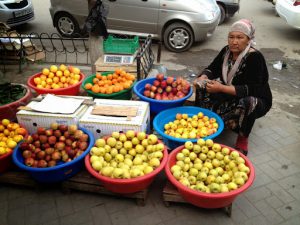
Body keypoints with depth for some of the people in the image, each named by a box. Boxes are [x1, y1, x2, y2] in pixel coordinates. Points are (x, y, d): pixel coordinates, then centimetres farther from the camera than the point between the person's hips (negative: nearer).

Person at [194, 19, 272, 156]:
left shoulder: (255, 57, -25)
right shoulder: (227, 51, -7)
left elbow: (251, 89, -33)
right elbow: (212, 69, -1)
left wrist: (222, 88, -42)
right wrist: (202, 78, -24)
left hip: (257, 99, -5)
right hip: (232, 96, 6)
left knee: (247, 103, -39)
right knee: (205, 87, -13)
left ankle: (243, 139, -14)